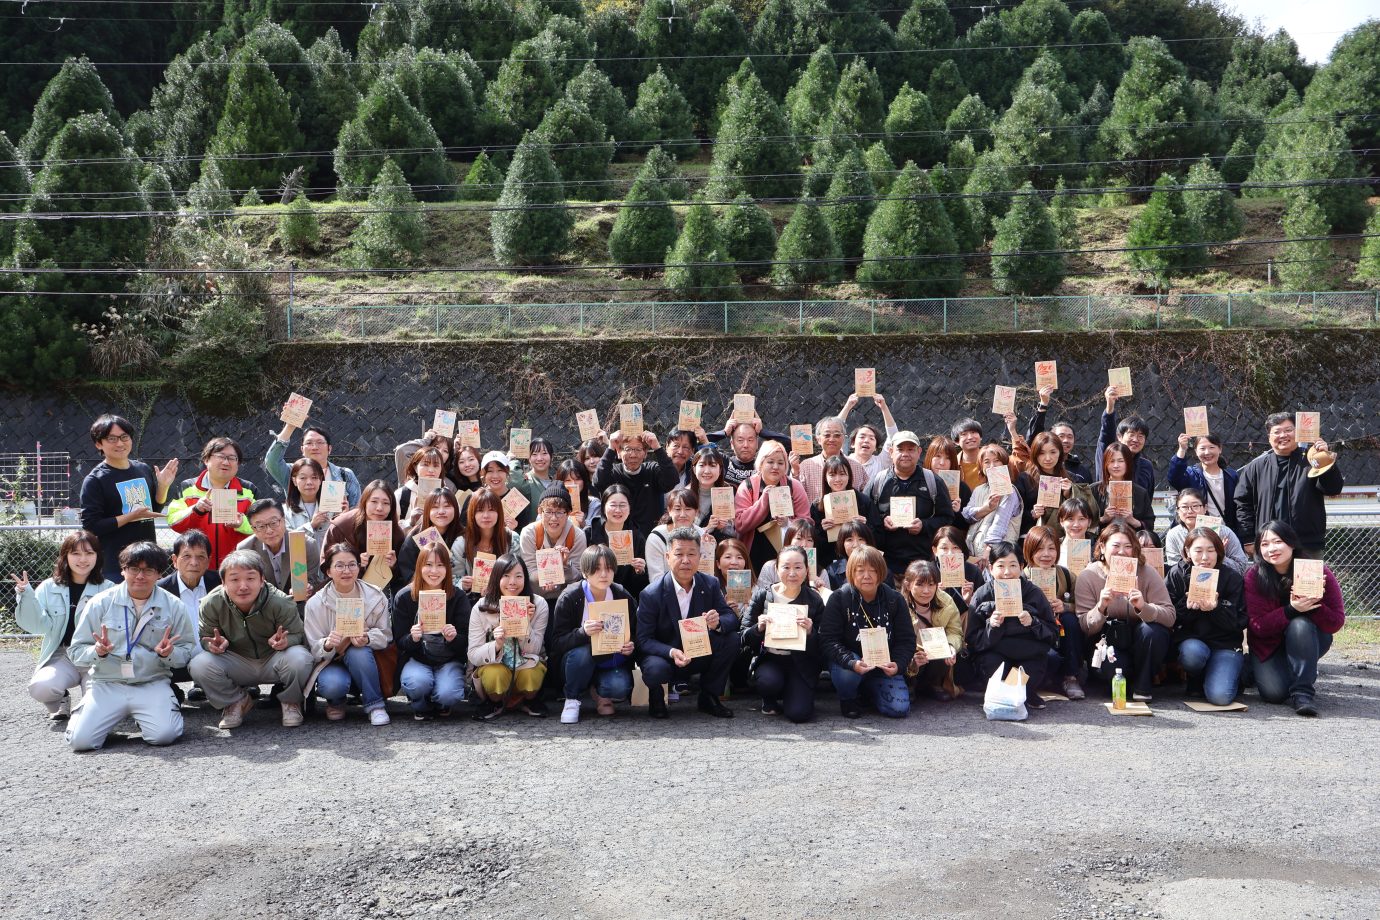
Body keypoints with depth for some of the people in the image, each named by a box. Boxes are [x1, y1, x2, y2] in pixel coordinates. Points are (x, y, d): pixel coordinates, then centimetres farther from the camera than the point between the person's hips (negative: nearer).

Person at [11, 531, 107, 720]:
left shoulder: (107, 589, 0)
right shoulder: (49, 588, 5)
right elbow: (39, 625, -5)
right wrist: (27, 596, -17)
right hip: (61, 656, 1)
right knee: (39, 687, -29)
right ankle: (61, 701, 10)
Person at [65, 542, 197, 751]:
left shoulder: (173, 606, 3)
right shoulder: (100, 603, 2)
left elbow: (188, 650, 5)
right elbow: (76, 651, 4)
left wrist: (169, 654, -17)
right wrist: (98, 652, -18)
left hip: (153, 684, 0)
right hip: (106, 684, 1)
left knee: (164, 735, -25)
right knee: (80, 740, -17)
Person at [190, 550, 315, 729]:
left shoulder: (281, 603, -21)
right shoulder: (211, 604, -17)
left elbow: (298, 635, -13)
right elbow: (204, 638, -4)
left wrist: (285, 641, -38)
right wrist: (214, 644, -29)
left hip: (272, 661, -2)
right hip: (237, 664, 2)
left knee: (299, 658, -35)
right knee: (199, 665, -27)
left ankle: (290, 701, 1)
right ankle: (236, 701, 4)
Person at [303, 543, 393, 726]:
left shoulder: (375, 596, -6)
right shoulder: (315, 604, -8)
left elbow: (385, 635, -2)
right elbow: (314, 649, -7)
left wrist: (367, 639, -26)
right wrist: (327, 644, -33)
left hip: (364, 661, 1)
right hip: (331, 662, -1)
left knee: (358, 652, -35)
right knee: (332, 685, -34)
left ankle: (375, 705, -17)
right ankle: (336, 702, 5)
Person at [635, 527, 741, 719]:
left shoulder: (711, 584, -5)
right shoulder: (651, 595, -16)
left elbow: (731, 618, -6)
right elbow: (643, 639, -15)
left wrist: (718, 623, -31)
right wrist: (671, 652, -34)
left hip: (700, 655, 4)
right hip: (664, 656, -4)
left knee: (731, 639, -20)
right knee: (656, 670, -38)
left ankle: (709, 697, -1)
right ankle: (656, 696, 3)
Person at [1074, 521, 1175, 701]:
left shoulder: (1146, 573, -9)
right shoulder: (1088, 576, -8)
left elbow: (1170, 616, -18)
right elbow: (1085, 628, -12)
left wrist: (1143, 607, -37)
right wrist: (1101, 608, -32)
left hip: (1141, 642, 1)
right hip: (1108, 642, -1)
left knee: (1151, 630, -31)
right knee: (1111, 666, -33)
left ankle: (1143, 686, -7)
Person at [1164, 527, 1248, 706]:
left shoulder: (1232, 578, -3)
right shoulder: (1177, 575, -2)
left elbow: (1240, 622, -7)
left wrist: (1215, 609, -25)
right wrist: (1187, 607, -24)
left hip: (1225, 643, -1)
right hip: (1190, 640, 1)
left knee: (1220, 696, -24)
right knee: (1192, 653, -37)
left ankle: (1230, 674, 14)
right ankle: (1196, 681, 0)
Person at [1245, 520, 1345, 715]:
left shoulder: (1319, 573, -16)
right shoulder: (1254, 576, -15)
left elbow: (1336, 623, -16)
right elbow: (1258, 626, -18)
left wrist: (1312, 606, -36)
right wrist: (1290, 610, -34)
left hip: (1309, 640, 0)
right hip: (1269, 645, 0)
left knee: (1300, 624, -34)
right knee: (1274, 692, -24)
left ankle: (1303, 691, -24)